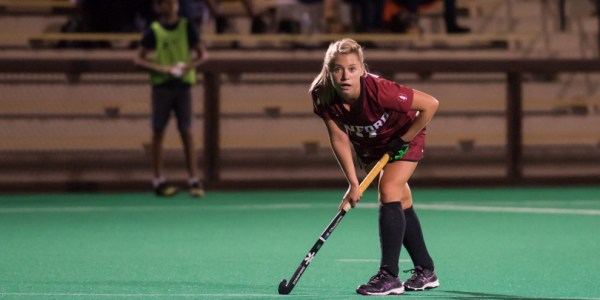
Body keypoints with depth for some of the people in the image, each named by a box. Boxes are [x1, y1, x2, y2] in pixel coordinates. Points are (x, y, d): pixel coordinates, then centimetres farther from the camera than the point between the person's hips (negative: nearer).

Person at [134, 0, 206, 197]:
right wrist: (161, 68, -15)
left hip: (183, 85, 1)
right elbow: (139, 59, -2)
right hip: (161, 86, -1)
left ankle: (194, 179, 0)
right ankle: (158, 179, 9)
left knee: (186, 132, -1)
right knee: (158, 132, 3)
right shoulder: (154, 31, -2)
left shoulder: (187, 27, 1)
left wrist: (189, 66, -14)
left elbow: (202, 54, 6)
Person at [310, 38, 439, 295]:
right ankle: (426, 271, 28)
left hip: (404, 137, -5)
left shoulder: (379, 90, -41)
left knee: (389, 192, -23)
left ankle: (389, 276, -23)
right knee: (402, 204, 14)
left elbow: (430, 104, -32)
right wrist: (353, 184, -19)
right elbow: (340, 139, -16)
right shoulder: (322, 96, -28)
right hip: (369, 145, 5)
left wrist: (404, 140, -24)